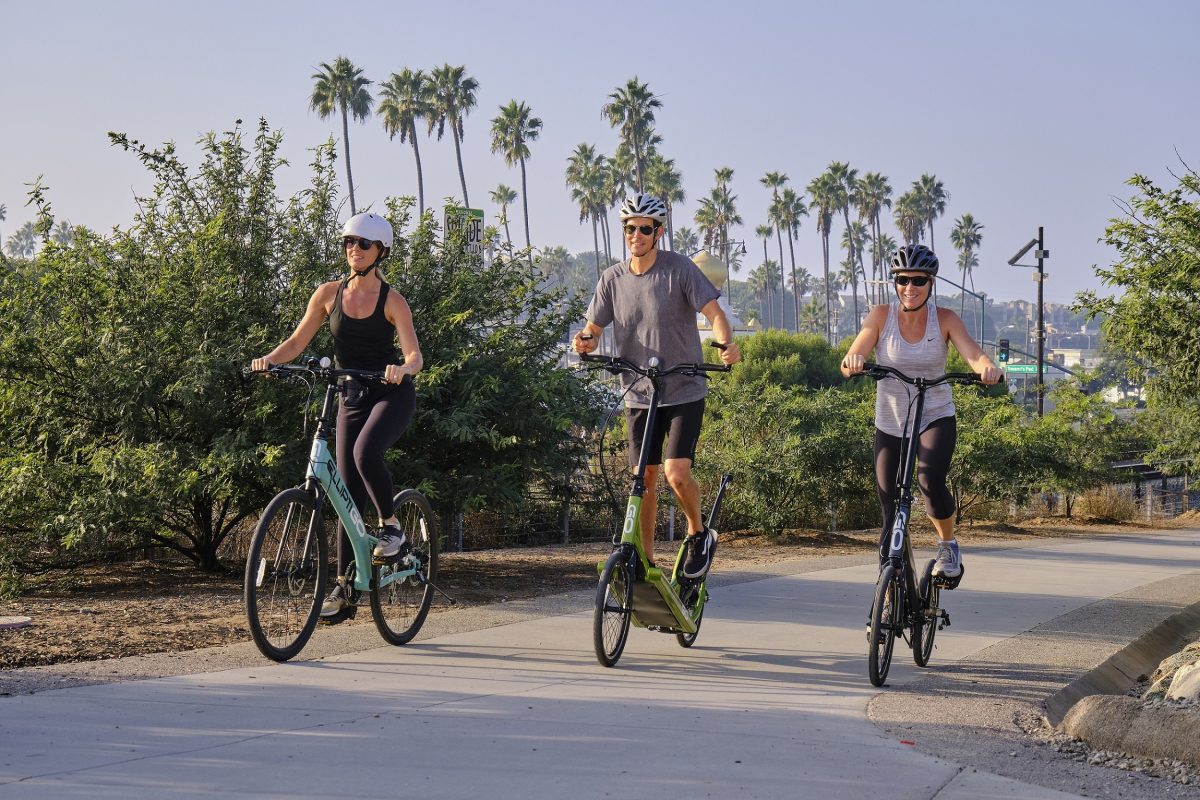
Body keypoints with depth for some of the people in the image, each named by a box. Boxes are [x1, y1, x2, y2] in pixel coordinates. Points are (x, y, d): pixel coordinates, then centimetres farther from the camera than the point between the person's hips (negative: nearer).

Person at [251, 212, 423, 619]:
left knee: (365, 452, -33)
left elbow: (415, 356, -17)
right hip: (352, 397, 4)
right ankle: (343, 585, 6)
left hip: (392, 394, -4)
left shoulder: (392, 301, -8)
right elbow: (297, 342, 2)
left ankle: (392, 527, -10)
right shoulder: (329, 293, 1)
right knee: (349, 490, 1)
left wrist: (403, 368, -39)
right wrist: (269, 359, -18)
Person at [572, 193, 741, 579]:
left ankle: (699, 534, 11)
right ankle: (645, 562, 16)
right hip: (639, 395, 4)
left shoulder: (679, 268, -8)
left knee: (676, 472, -17)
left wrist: (726, 344, -35)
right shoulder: (612, 279, 3)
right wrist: (585, 340, -19)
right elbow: (594, 329, 5)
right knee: (643, 479, 5)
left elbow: (713, 312, -15)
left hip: (684, 391, -4)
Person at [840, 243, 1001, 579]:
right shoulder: (881, 316, -8)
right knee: (891, 512, 2)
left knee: (930, 480, -28)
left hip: (936, 418, -1)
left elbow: (973, 353, -21)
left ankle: (948, 545, 0)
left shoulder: (945, 319, -7)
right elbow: (852, 359, -18)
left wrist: (988, 368, -45)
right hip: (890, 423, 1)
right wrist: (853, 361, -43)